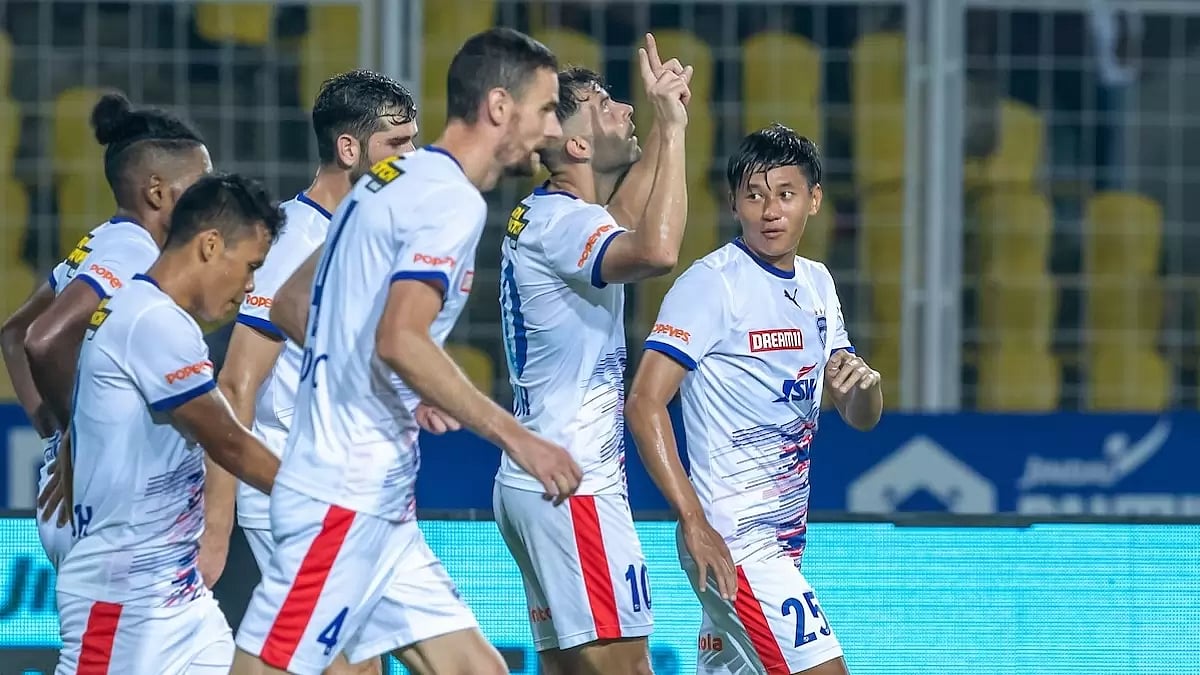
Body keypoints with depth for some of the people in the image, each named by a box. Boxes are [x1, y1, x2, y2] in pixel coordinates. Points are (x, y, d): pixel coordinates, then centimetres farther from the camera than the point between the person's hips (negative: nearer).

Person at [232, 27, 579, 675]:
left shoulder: (391, 181, 17)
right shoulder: (452, 197, -12)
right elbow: (400, 340, -25)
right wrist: (515, 436, -22)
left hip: (381, 508, 10)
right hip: (348, 497, -10)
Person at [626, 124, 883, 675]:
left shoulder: (816, 283, 13)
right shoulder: (712, 283, -11)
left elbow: (861, 418, 17)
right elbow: (645, 405, -17)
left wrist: (862, 381, -8)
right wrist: (694, 522, -23)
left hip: (782, 541, 8)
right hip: (733, 543, -8)